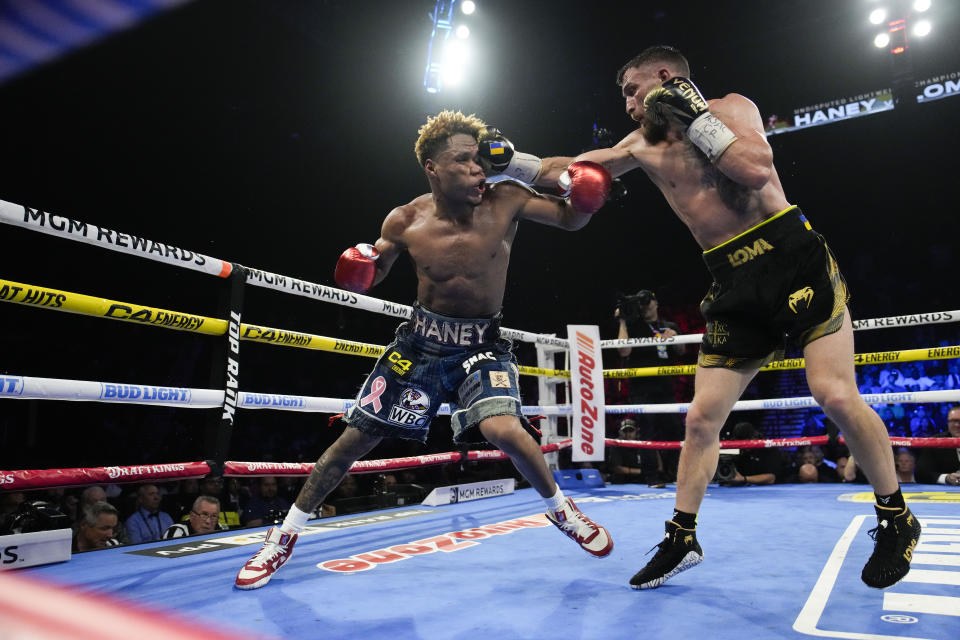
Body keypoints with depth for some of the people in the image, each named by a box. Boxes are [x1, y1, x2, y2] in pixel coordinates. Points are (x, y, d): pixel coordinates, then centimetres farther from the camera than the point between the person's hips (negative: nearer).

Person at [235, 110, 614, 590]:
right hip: (421, 341, 2)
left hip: (482, 344, -1)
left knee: (504, 429, -29)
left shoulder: (506, 201, -14)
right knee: (353, 440, 3)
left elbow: (572, 219, -5)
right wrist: (356, 269, -17)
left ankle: (559, 507, 4)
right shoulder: (405, 222, -10)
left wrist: (553, 178, -28)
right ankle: (284, 536, 25)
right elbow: (371, 273, 7)